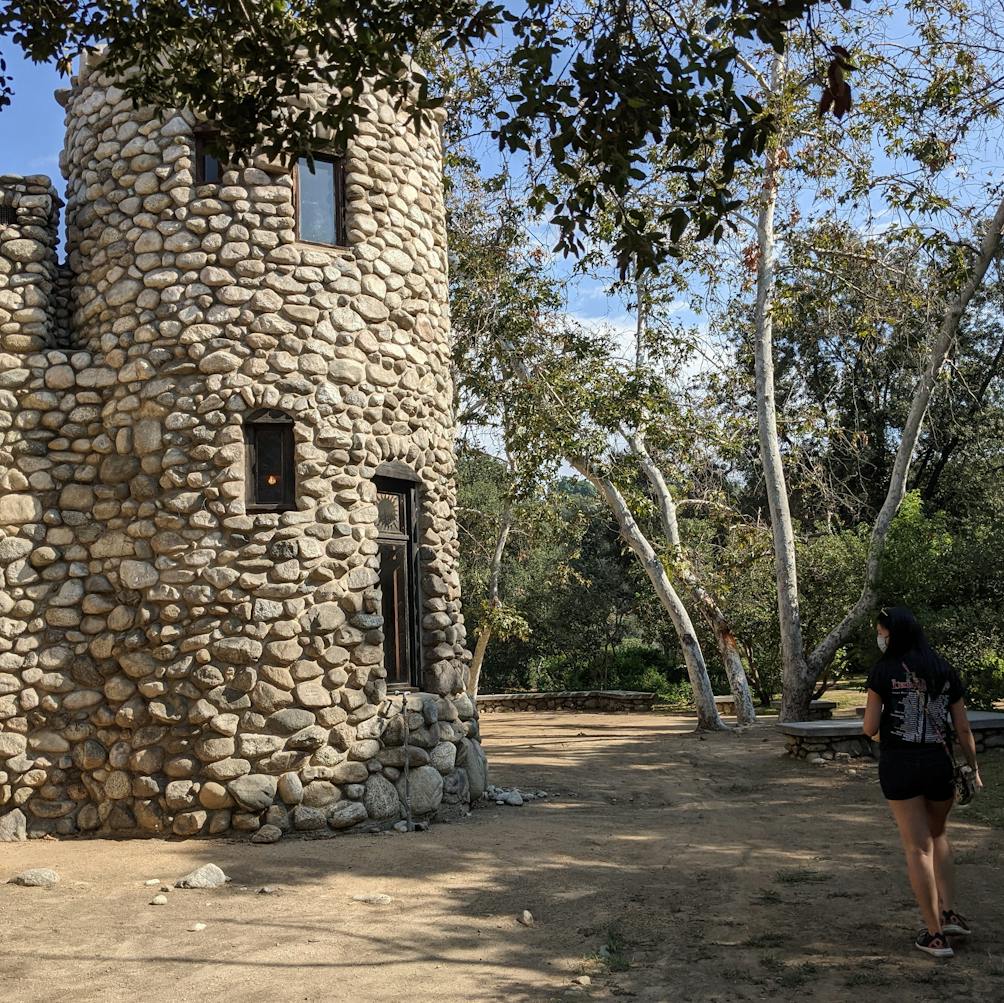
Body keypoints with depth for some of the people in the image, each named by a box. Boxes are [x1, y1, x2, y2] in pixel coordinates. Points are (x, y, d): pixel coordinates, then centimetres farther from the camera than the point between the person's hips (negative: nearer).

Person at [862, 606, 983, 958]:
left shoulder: (884, 671, -6)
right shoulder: (946, 672, 4)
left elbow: (870, 729, -6)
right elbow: (963, 729, 6)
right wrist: (974, 769, 15)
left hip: (898, 765, -3)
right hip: (938, 764, 3)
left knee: (918, 847, 5)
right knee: (937, 834, 27)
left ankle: (935, 935, 10)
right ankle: (949, 913, 20)